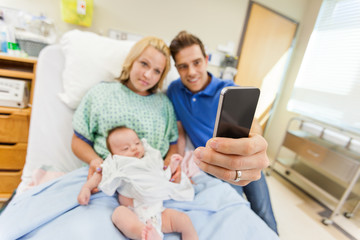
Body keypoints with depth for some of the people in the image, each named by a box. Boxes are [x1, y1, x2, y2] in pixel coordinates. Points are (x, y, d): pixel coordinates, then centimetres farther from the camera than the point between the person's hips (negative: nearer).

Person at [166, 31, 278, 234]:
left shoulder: (229, 90, -17)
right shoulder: (174, 90, -8)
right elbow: (181, 130, -1)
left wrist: (253, 140, -58)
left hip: (248, 165, 0)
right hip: (219, 167, 1)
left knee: (267, 220, 15)